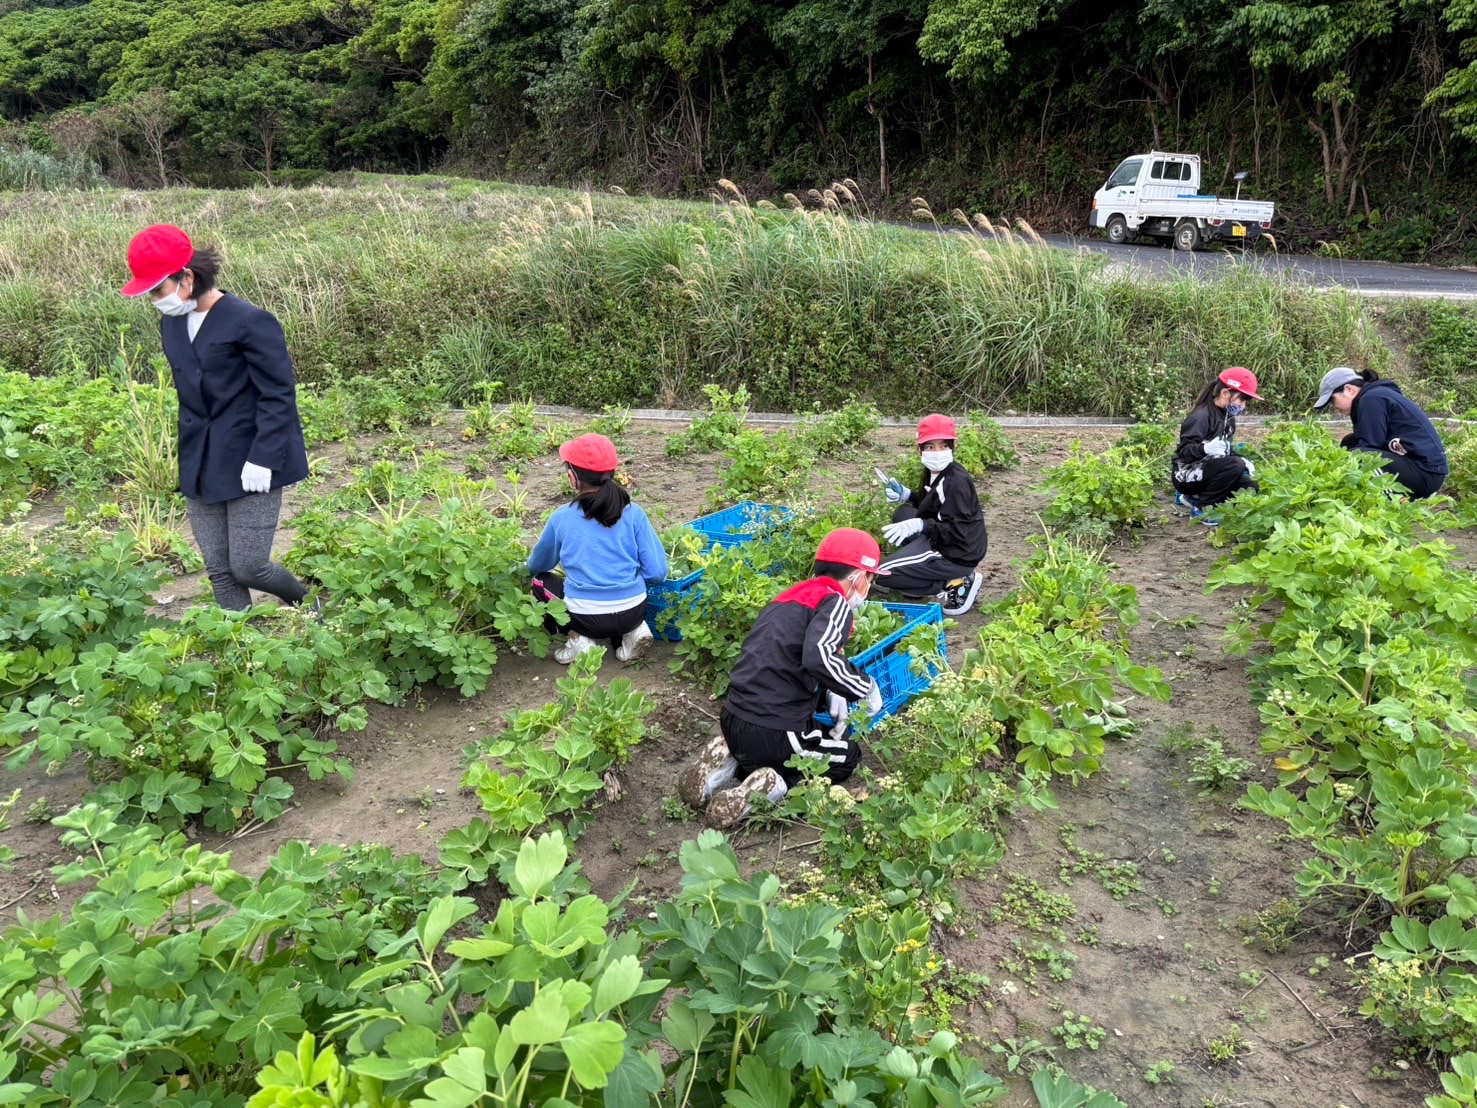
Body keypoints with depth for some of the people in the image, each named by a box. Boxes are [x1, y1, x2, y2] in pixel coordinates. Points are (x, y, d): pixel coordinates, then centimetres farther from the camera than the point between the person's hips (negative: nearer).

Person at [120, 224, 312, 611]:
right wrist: (188, 455, 16)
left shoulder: (249, 322, -16)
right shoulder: (172, 324, 8)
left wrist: (262, 458, -19)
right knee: (219, 572, 7)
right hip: (200, 466, 7)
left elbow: (279, 395, -15)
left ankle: (306, 605, 26)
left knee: (247, 568, -4)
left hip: (249, 464, -7)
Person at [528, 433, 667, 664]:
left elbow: (537, 565, 16)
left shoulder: (561, 518, -3)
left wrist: (531, 567, 41)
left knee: (541, 582, 25)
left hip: (587, 618, -2)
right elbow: (657, 573, -4)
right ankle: (633, 631, 9)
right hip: (633, 612, 3)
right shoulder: (634, 514, -4)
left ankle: (579, 640, 5)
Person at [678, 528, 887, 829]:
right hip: (772, 734, -7)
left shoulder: (793, 596, 16)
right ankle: (770, 789, -5)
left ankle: (730, 763, 10)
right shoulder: (835, 603, -9)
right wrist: (866, 687, -14)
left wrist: (829, 696, 6)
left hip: (733, 722, 7)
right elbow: (818, 656, -29)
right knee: (849, 754, 20)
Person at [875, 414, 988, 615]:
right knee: (903, 514, 22)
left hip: (959, 554, -10)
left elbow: (958, 531, -25)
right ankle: (919, 571, 13)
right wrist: (905, 494, 6)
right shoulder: (934, 472, 5)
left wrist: (920, 526, -33)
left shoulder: (956, 482, -22)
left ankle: (956, 583, -7)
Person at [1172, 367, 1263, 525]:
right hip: (1187, 474, -9)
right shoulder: (1200, 417, -21)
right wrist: (1205, 448, -47)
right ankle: (1203, 508, -15)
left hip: (1207, 473, 9)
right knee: (1234, 465, -30)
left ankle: (1193, 497, 9)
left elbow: (1227, 450, 16)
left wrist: (1243, 460, -4)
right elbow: (1184, 451, -27)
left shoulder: (1228, 417, 7)